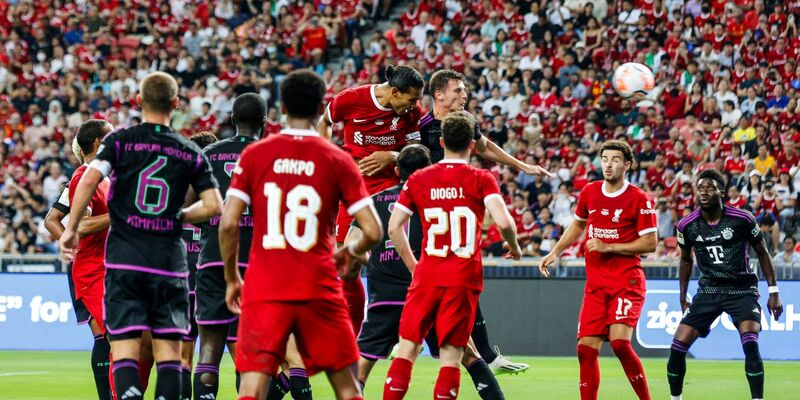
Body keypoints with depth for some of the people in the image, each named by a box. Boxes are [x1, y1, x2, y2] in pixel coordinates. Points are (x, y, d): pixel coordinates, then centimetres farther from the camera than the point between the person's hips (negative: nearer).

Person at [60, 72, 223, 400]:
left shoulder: (120, 140, 0)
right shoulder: (191, 153, 6)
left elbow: (89, 179, -12)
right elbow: (213, 206, 1)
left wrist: (71, 229, -3)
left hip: (124, 259, -1)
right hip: (170, 262, 1)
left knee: (125, 348, -3)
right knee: (168, 350, 6)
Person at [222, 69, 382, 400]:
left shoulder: (254, 155, 2)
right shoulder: (337, 160, 1)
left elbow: (228, 223, -3)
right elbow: (373, 231, -1)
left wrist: (232, 279, 10)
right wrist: (350, 252, 20)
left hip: (264, 289, 0)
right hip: (319, 290, 0)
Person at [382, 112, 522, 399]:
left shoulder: (419, 179, 6)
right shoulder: (482, 180, -3)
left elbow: (394, 228, 5)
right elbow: (503, 222, -15)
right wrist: (515, 248, 6)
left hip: (426, 277, 2)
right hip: (464, 279, -2)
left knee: (407, 348, 7)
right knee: (451, 355, 0)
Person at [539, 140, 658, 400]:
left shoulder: (638, 199, -7)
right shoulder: (589, 192, 8)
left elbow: (650, 243, -8)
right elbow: (577, 225, 26)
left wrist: (608, 247, -13)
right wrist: (555, 252, 15)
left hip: (627, 281, -5)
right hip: (595, 283, 5)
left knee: (619, 341, -20)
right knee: (586, 348, -3)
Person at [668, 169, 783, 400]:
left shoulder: (742, 219, -11)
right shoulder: (687, 226, -3)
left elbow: (762, 253, 2)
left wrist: (773, 292, 0)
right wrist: (683, 297, 15)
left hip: (742, 290, -3)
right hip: (708, 291, 3)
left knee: (750, 343, -25)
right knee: (678, 346, -7)